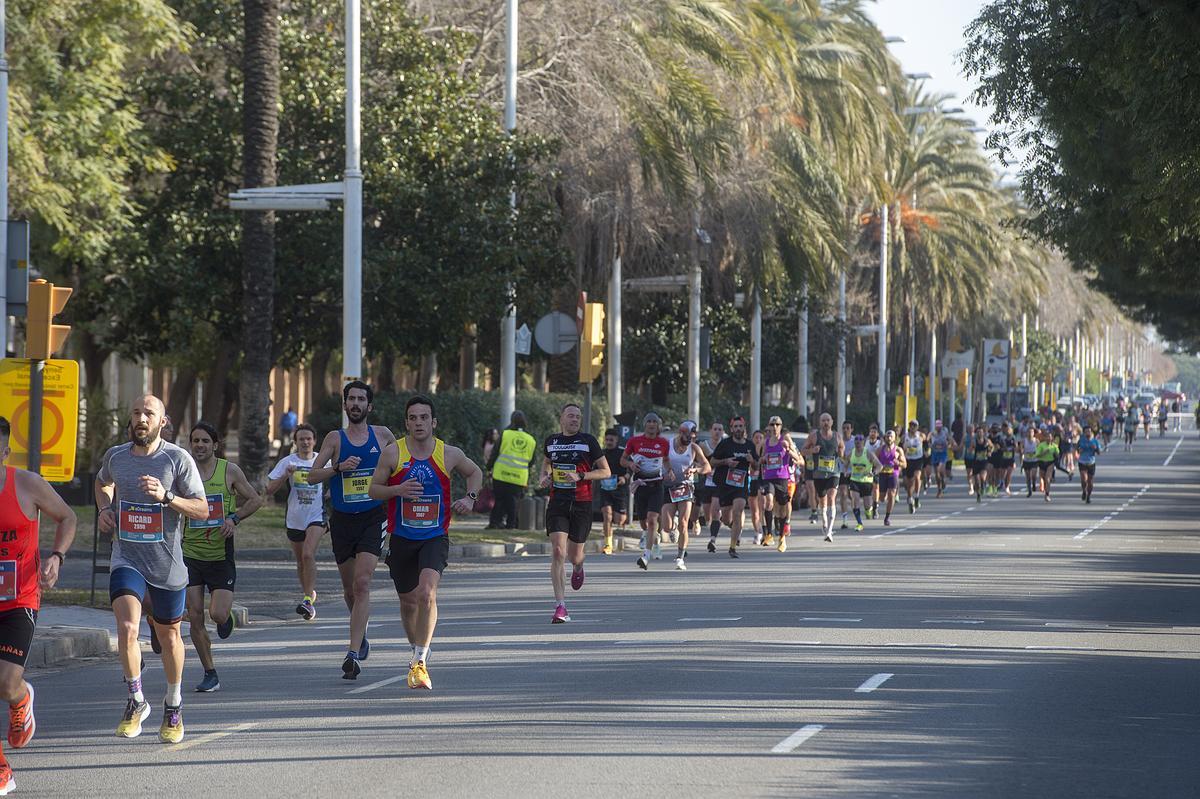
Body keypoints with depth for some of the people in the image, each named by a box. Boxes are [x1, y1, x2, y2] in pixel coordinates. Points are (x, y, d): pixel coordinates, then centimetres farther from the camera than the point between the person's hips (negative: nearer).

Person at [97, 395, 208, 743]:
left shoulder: (178, 459, -8)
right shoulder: (115, 457, 3)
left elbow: (202, 510, -10)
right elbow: (102, 482, 28)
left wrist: (166, 496, -24)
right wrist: (104, 509, 9)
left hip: (167, 564, -1)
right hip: (127, 560, 1)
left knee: (168, 636, 13)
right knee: (127, 628, -20)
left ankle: (173, 705, 36)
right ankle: (136, 702, -1)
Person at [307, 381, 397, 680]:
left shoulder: (382, 435, 5)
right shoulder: (335, 438, 3)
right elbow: (312, 476, -4)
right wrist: (338, 467, -20)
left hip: (373, 518, -2)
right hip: (342, 520, 2)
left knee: (362, 584, -17)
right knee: (350, 589, 12)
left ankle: (353, 654, -23)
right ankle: (361, 636, 40)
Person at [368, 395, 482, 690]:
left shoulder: (449, 454, -4)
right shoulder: (393, 452, -6)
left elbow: (475, 472, 17)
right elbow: (373, 489, 0)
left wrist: (470, 498, -1)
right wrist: (397, 490, -19)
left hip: (435, 537, -2)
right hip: (401, 538, 2)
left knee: (427, 592, -24)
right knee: (408, 601, 13)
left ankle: (420, 662, -21)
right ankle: (417, 650, 40)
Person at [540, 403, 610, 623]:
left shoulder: (588, 441, -2)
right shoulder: (551, 441, 7)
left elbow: (605, 471, -1)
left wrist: (580, 476, -15)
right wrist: (545, 476, 6)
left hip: (582, 503, -1)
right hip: (557, 503, 1)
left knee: (574, 555, 7)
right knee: (557, 552, -14)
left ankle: (578, 568, 48)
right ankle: (560, 607, -15)